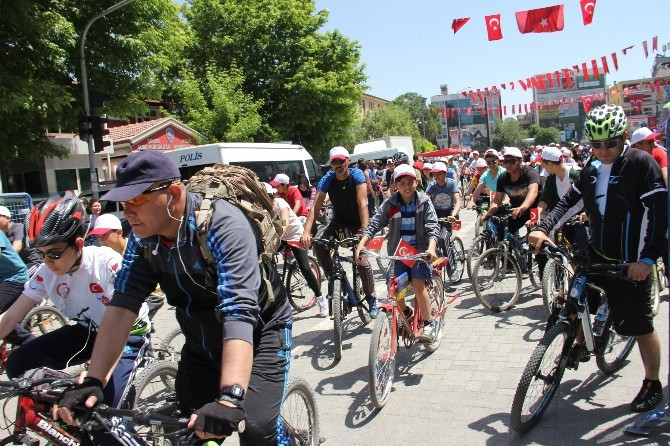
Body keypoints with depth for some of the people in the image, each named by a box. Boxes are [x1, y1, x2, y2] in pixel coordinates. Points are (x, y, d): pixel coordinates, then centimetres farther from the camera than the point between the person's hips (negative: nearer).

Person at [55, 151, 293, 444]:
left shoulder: (223, 226, -30)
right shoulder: (143, 237, -10)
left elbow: (239, 311, -40)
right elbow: (122, 306, -13)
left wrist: (230, 398, -49)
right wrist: (93, 381, -21)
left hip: (259, 333, -5)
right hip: (202, 344, 6)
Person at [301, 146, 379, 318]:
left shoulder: (357, 175, -21)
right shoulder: (327, 179, -16)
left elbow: (362, 203, -31)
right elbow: (316, 207, -25)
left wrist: (365, 230, -44)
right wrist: (306, 232, -38)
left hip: (357, 222, -3)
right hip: (338, 221, 3)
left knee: (362, 260, -18)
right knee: (318, 245, -21)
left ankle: (371, 298, 4)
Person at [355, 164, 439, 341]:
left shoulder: (424, 202, -3)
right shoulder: (390, 204, 0)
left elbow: (432, 227, -11)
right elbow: (374, 224, -6)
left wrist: (431, 248, -28)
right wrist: (361, 244, -21)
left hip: (420, 250, -2)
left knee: (418, 283, -22)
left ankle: (428, 324, -7)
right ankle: (406, 313, 24)